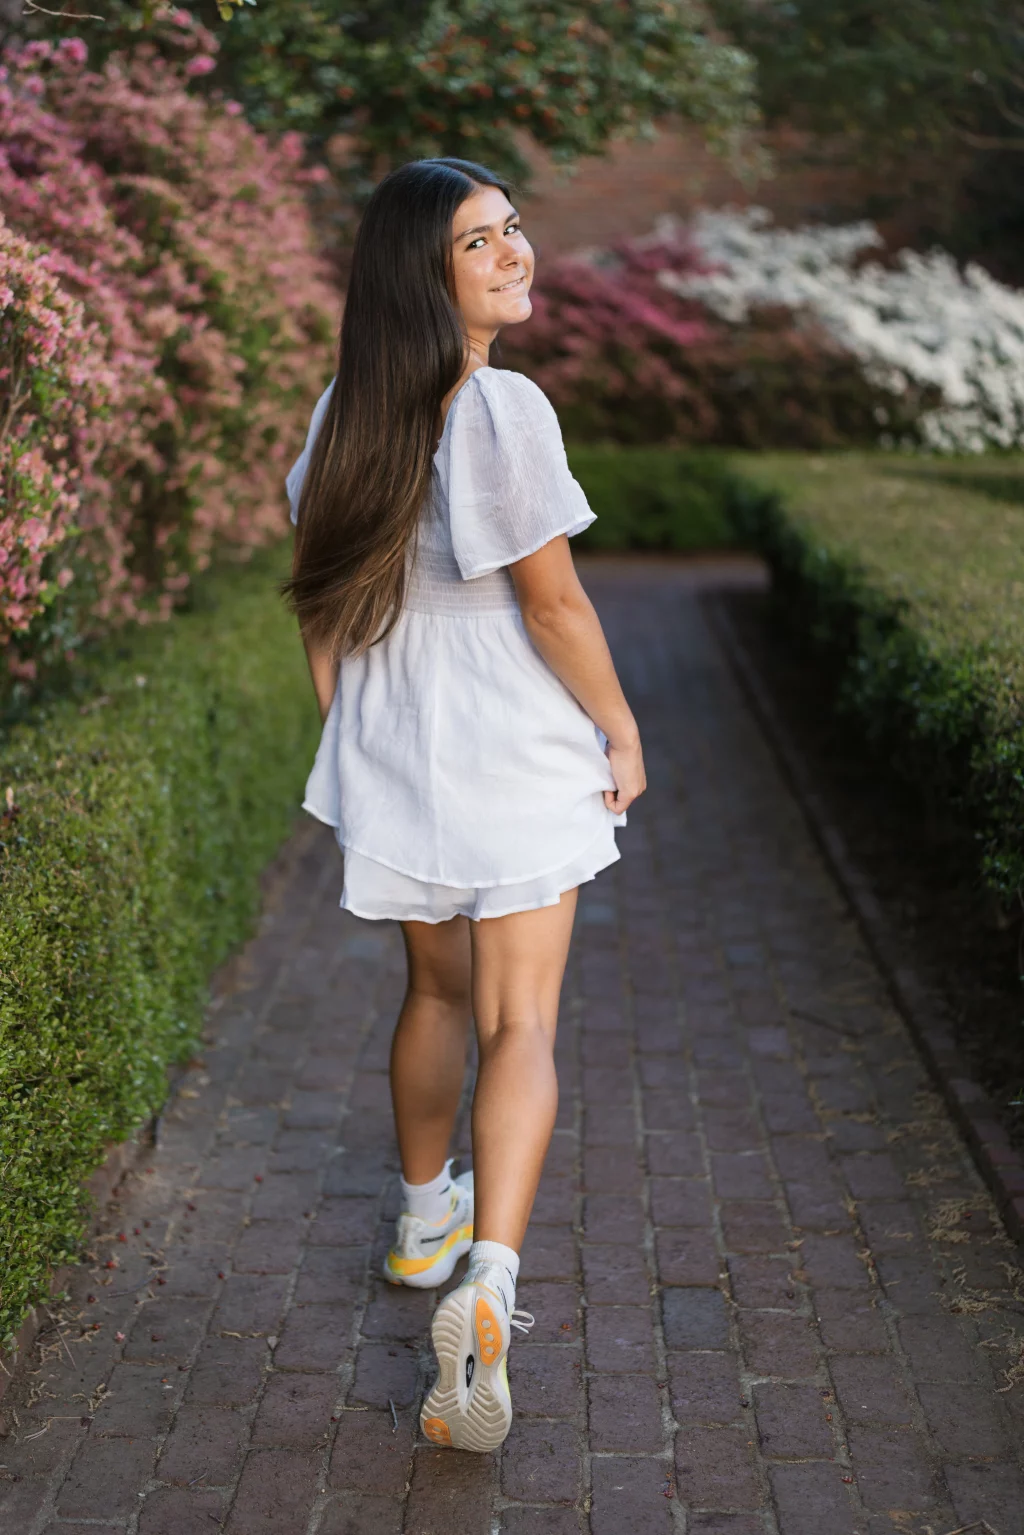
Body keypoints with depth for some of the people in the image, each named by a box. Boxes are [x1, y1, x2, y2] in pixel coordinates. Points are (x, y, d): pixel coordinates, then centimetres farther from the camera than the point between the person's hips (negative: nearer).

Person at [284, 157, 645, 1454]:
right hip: (517, 760, -6)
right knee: (521, 1023, 0)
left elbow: (318, 591, 8)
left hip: (393, 756, 6)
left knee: (437, 990, 23)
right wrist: (622, 730, -3)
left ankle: (423, 1218, 40)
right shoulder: (502, 408, -18)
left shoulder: (347, 409, 2)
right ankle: (486, 1282, -14)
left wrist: (347, 722, 18)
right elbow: (551, 601, -16)